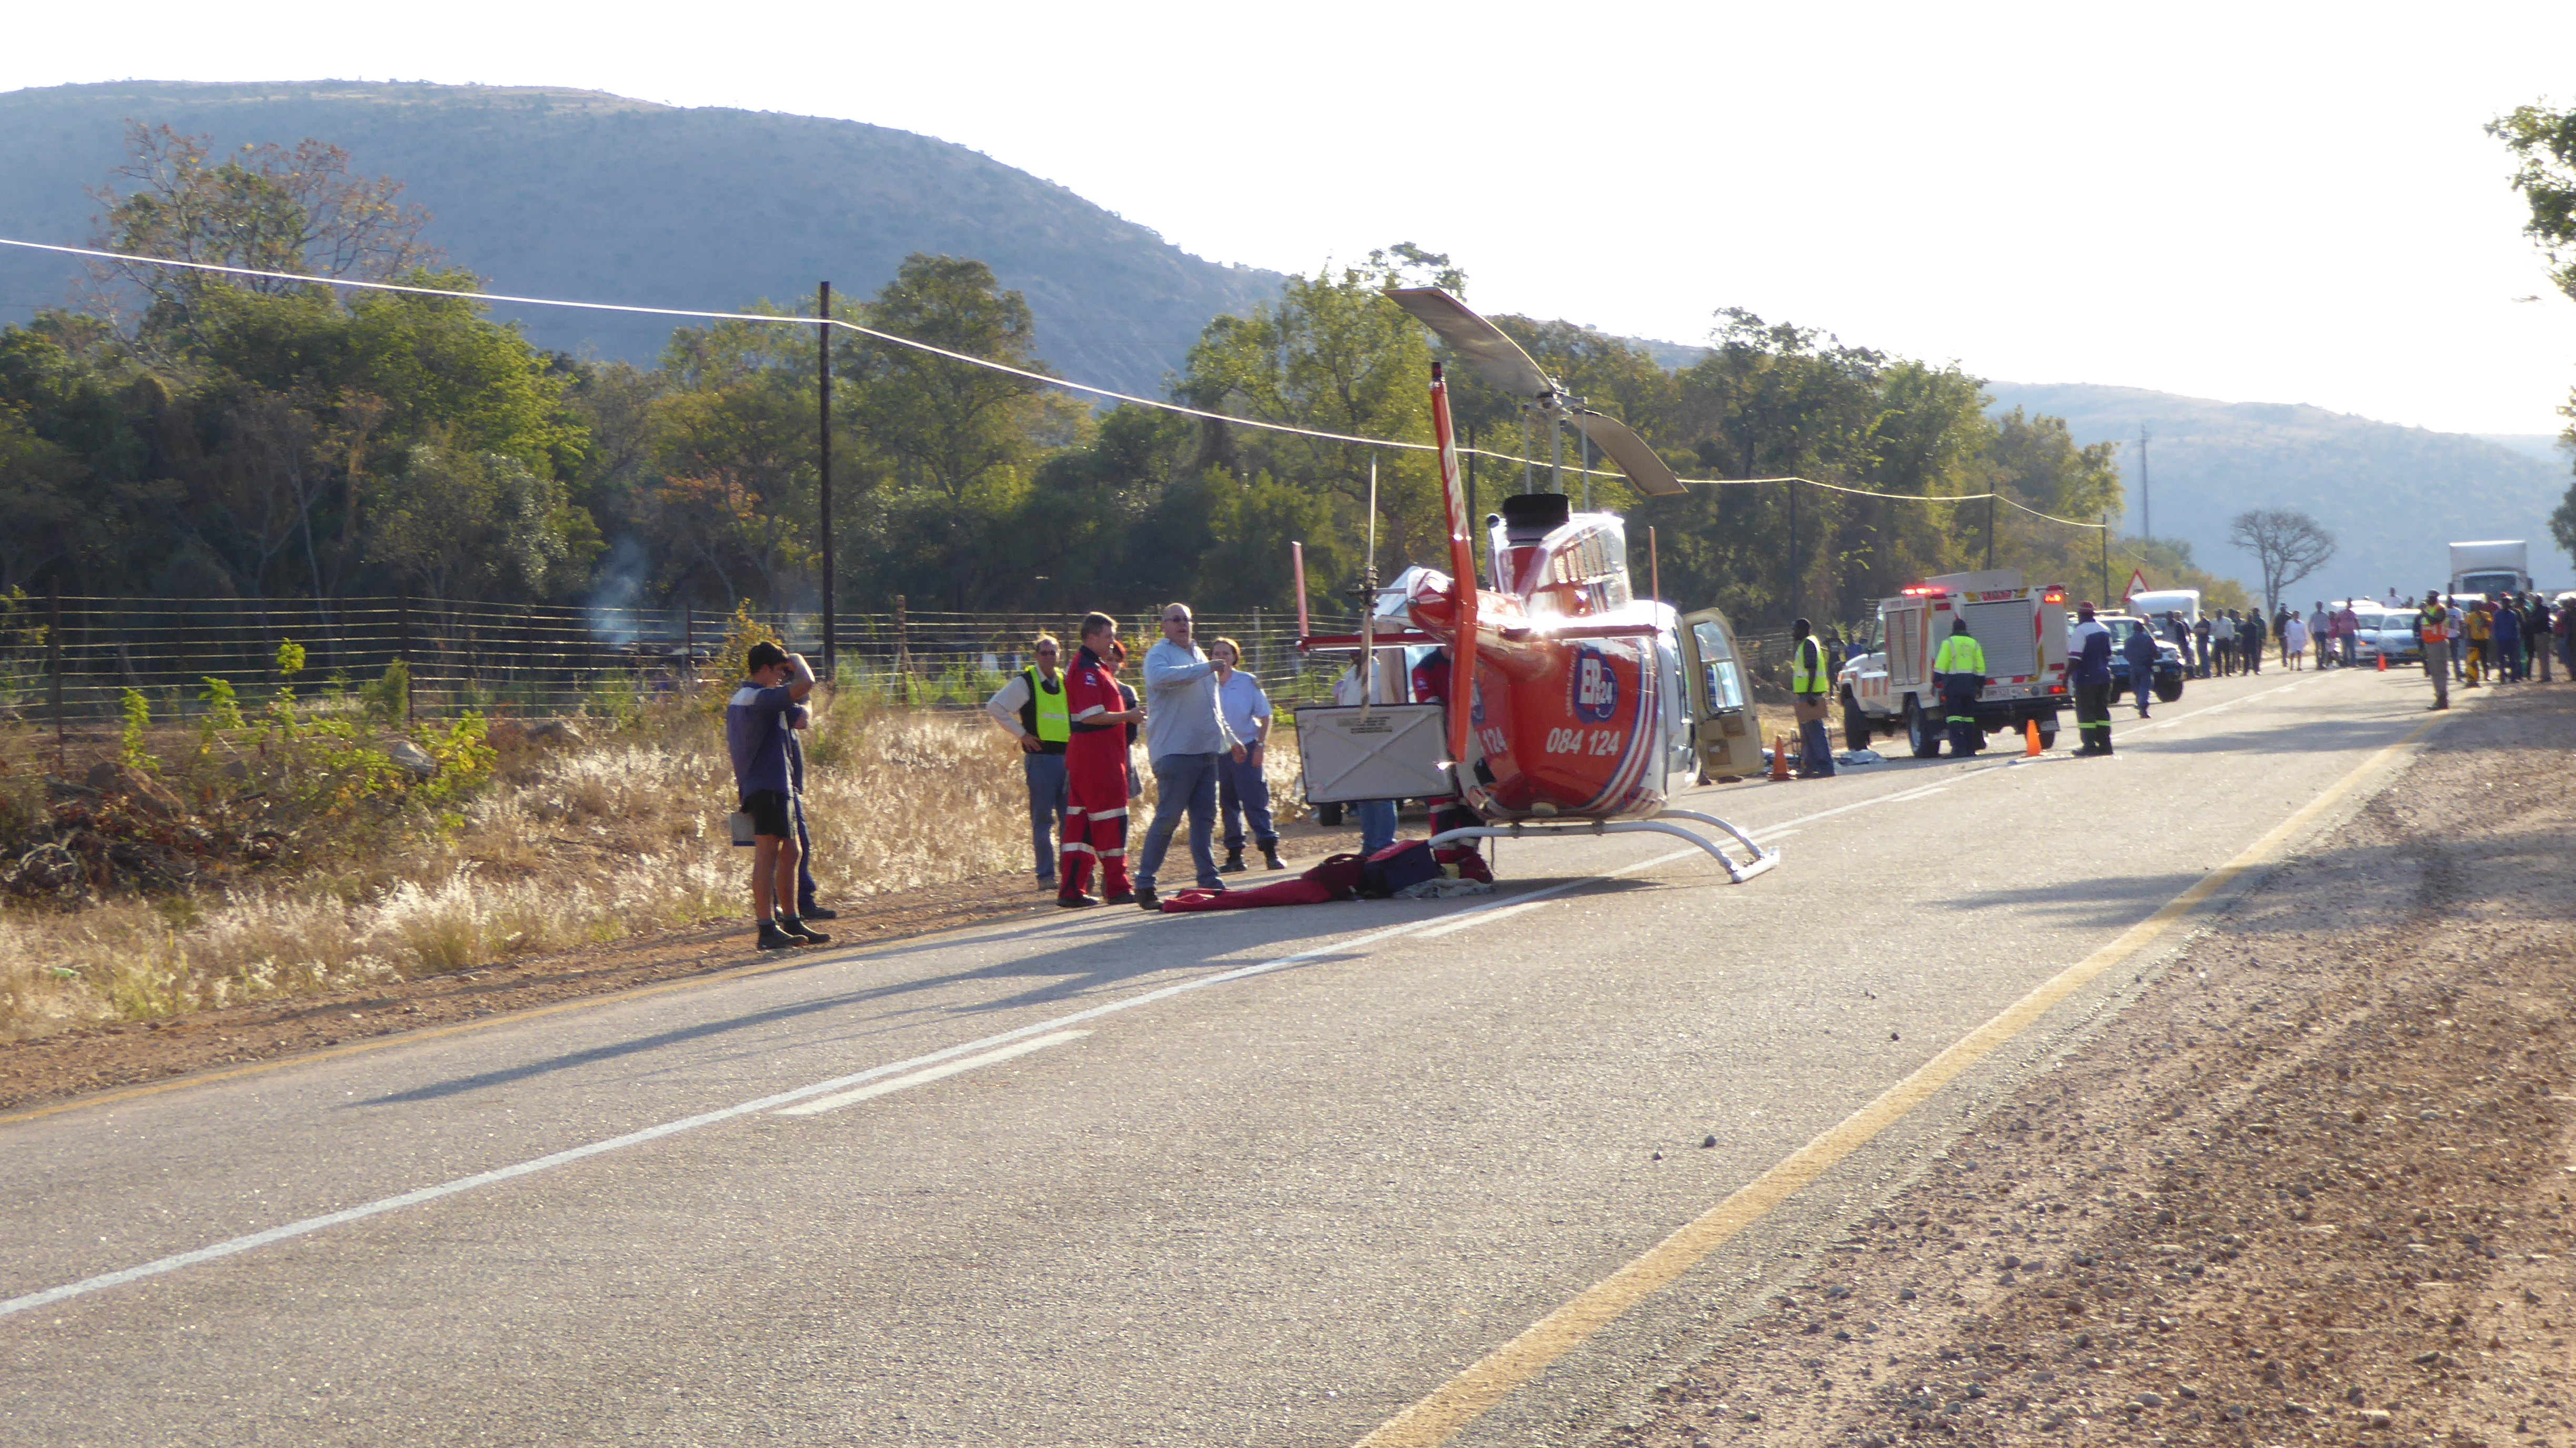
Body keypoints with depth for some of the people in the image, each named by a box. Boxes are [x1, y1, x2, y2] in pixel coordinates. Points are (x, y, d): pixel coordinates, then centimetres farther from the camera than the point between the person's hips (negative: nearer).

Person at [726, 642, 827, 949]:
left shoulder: (738, 699, 18)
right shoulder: (760, 698, -15)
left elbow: (731, 746, 26)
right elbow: (806, 684, -26)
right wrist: (797, 660, -6)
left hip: (753, 785, 11)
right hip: (767, 786, -11)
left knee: (790, 852, 16)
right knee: (767, 852, -15)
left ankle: (790, 922, 23)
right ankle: (768, 928, -21)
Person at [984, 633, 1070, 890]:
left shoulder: (1066, 681, 14)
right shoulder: (1024, 683, -2)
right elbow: (995, 707, -8)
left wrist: (1076, 735, 15)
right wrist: (1021, 734, -8)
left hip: (1067, 757, 5)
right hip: (1040, 758, -5)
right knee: (1043, 820, -4)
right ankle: (1046, 875, 0)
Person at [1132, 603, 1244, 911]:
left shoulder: (1197, 655, 23)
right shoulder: (1158, 654, -2)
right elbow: (1160, 677, -27)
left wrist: (1230, 738, 33)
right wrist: (1205, 669, -29)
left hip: (1206, 748, 8)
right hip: (1175, 751, -8)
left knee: (1205, 818, 7)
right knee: (1168, 817, -10)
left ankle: (1209, 881, 9)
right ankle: (1144, 883, -5)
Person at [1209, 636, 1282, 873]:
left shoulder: (1248, 683, 0)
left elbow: (1264, 716, 3)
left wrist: (1260, 746, -6)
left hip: (1247, 749, -2)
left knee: (1256, 803, -7)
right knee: (1228, 806, 6)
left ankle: (1270, 852, -8)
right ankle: (1234, 856, 11)